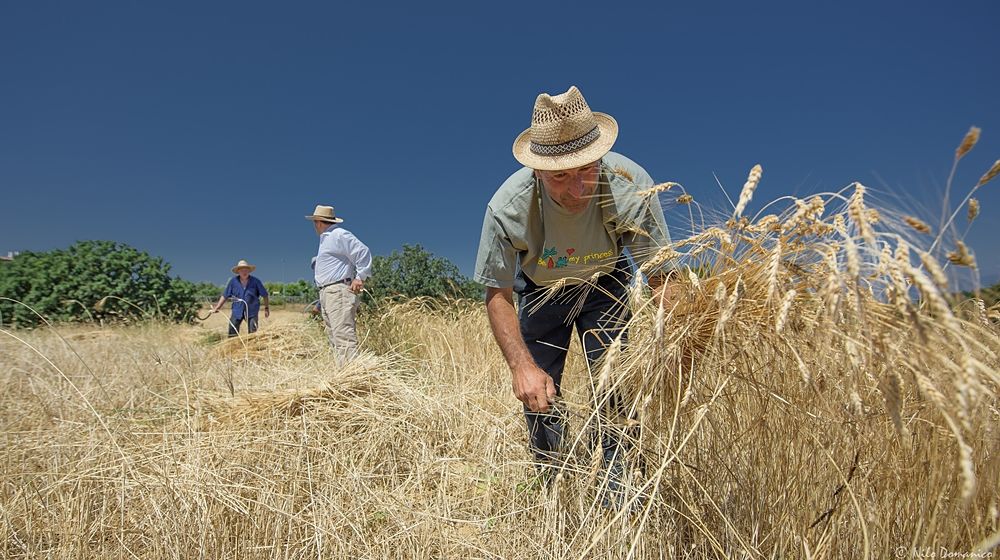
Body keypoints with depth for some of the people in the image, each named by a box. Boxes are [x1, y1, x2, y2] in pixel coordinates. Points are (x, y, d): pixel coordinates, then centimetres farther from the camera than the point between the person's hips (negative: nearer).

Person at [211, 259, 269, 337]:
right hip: (237, 311, 2)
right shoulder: (233, 281, -3)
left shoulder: (255, 281, -7)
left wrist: (266, 308, 3)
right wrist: (217, 308, 2)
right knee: (232, 333, 2)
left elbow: (264, 295, 2)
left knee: (252, 333, 1)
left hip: (252, 311, -1)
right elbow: (225, 295, 5)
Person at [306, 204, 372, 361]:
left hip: (339, 291, -11)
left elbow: (364, 252, -13)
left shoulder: (340, 235, -7)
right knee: (333, 335, 9)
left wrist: (360, 277, -15)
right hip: (326, 293, 11)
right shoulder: (325, 238, 23)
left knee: (343, 335, -17)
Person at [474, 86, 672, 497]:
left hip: (605, 283, 0)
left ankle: (618, 481, 7)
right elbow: (497, 295, -22)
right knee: (538, 393, 3)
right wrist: (521, 365, -36)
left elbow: (660, 277, -25)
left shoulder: (631, 185, -34)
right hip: (540, 290, 1)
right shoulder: (507, 207, -35)